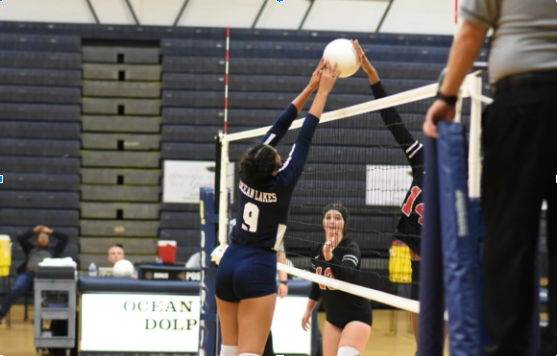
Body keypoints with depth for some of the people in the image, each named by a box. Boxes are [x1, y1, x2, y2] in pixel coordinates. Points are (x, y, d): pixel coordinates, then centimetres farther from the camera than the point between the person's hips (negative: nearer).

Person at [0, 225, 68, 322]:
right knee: (15, 290, -28)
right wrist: (34, 231, 30)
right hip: (29, 273, 1)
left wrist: (50, 231, 33)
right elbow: (20, 238, 26)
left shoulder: (54, 250, 35)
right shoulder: (31, 249, 37)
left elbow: (64, 238, 28)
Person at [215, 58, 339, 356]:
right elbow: (304, 136, -9)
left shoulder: (247, 175, 0)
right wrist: (322, 90, -1)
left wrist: (310, 87, 11)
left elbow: (278, 128, 7)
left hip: (228, 264, 7)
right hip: (257, 269, -7)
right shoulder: (282, 182, -14)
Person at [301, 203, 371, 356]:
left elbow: (346, 276, -35)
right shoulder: (316, 250, 1)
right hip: (333, 317, 6)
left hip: (357, 316, -6)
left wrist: (329, 255, -48)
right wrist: (308, 310, 24)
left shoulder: (351, 247, -16)